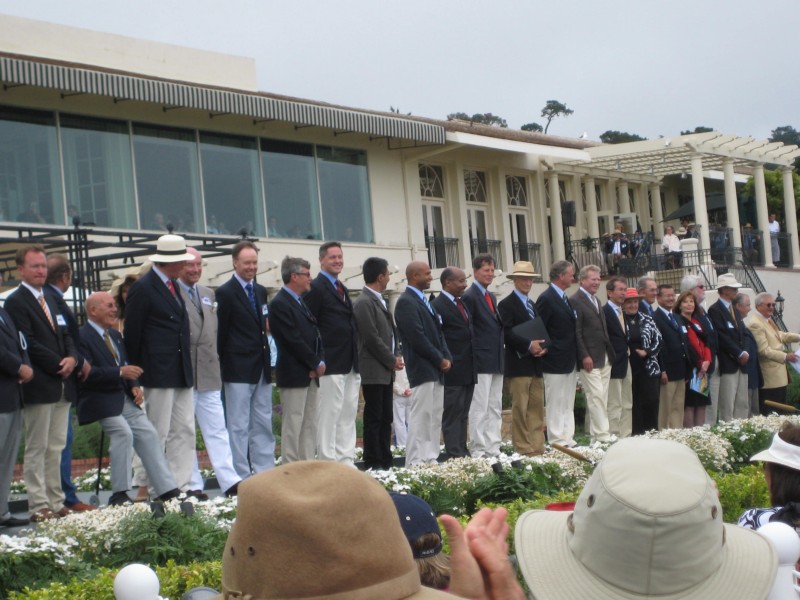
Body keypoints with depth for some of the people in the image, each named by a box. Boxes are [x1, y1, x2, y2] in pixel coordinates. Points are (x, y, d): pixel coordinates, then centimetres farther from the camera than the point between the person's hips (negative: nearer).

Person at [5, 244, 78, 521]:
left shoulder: (50, 300, 19)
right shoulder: (16, 302, -7)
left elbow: (65, 335, 20)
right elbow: (28, 343, -15)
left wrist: (72, 358, 0)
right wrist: (59, 364, -13)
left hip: (60, 385, 8)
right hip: (38, 386, -8)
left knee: (56, 448, 9)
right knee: (37, 449, -2)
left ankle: (56, 502, 13)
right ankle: (39, 506, 1)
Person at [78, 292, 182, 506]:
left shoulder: (115, 335, 18)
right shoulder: (82, 337, -12)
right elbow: (87, 373, -22)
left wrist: (134, 386, 4)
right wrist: (120, 372, -27)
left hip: (125, 398, 8)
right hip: (101, 401, -8)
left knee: (148, 433, -2)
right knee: (123, 432, -25)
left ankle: (167, 490, -1)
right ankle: (119, 494, -14)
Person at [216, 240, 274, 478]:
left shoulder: (261, 291, 14)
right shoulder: (225, 293, -7)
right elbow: (221, 333, -7)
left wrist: (268, 327, 5)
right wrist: (223, 364, -7)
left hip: (261, 368, 7)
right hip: (238, 369, -7)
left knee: (264, 423, 10)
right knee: (239, 426, -2)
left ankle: (265, 472, 16)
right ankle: (241, 476, 2)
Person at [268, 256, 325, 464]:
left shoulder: (303, 301, 17)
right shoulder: (280, 304, -13)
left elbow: (315, 334, 16)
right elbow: (294, 340, -18)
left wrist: (320, 361, 0)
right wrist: (316, 364, -12)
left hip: (312, 374, 9)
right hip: (294, 374, -9)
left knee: (310, 424, 9)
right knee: (293, 423, -5)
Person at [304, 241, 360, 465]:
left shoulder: (342, 289, 19)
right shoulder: (316, 288, -8)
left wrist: (356, 359, 17)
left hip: (350, 365, 9)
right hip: (331, 365, -9)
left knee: (348, 414, 10)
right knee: (329, 414, -5)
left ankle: (346, 461, 15)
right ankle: (328, 463, -1)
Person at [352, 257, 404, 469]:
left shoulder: (379, 301, 16)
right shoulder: (364, 303, -13)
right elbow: (372, 339, -18)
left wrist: (397, 355, 5)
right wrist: (392, 361, -11)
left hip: (386, 370, 9)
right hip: (373, 370, -9)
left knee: (385, 418, 10)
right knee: (374, 418, -5)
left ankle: (385, 461, 15)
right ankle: (373, 463, -1)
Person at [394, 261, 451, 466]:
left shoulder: (424, 301, 18)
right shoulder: (406, 302, -12)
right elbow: (418, 338, -18)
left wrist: (447, 357, 3)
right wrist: (440, 360, -12)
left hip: (436, 370, 9)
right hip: (422, 369, -9)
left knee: (435, 418, 10)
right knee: (421, 417, -8)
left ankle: (430, 460, 14)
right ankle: (416, 463, -5)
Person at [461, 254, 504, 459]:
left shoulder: (490, 297, 18)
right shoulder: (469, 296, -9)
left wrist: (501, 357, 14)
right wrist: (474, 358, -15)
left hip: (496, 362, 9)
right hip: (481, 362, -9)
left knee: (495, 408, 10)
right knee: (480, 408, -6)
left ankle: (493, 448, 14)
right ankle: (478, 451, -3)